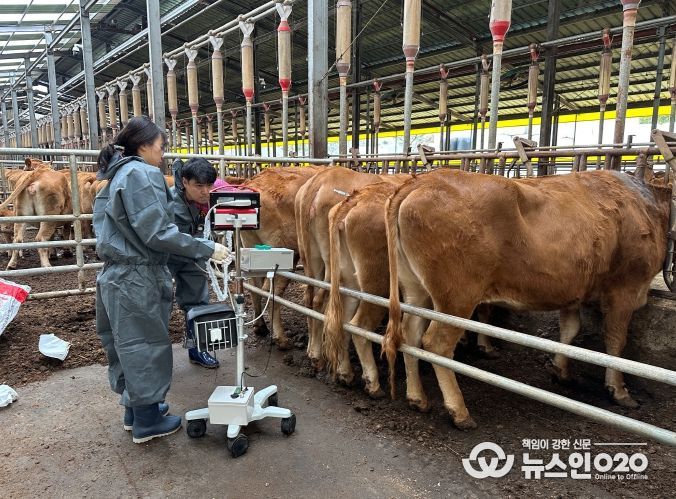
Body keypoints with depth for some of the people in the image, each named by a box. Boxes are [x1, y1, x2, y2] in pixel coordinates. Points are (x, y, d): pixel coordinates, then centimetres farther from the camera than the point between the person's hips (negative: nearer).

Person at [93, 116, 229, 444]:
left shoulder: (118, 176, 15)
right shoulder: (142, 174, -15)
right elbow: (158, 233, -22)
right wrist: (207, 249, -18)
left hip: (117, 275, 10)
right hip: (138, 280, -10)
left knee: (130, 346, 20)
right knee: (146, 346, 4)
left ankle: (135, 409, 36)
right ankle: (147, 422, 20)